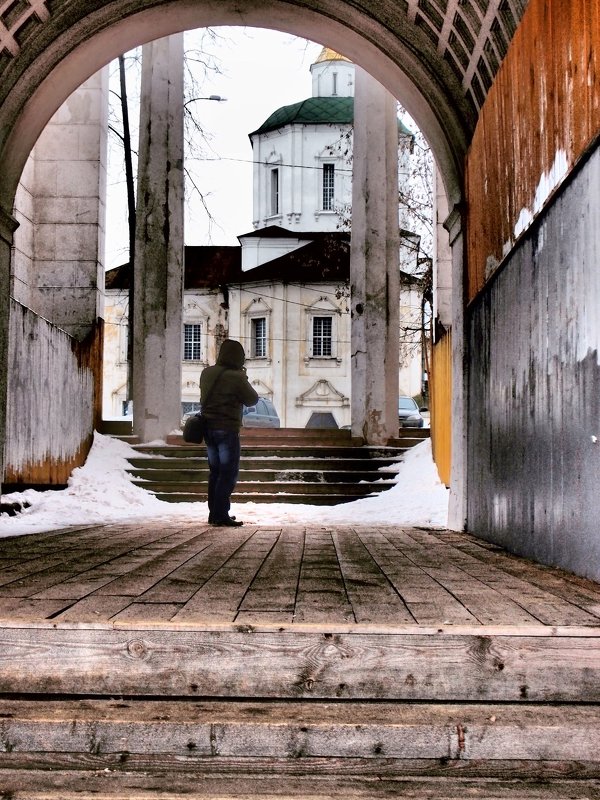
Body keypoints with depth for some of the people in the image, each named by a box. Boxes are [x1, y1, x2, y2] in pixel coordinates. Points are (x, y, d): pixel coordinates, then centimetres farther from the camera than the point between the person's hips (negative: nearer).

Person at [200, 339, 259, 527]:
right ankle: (221, 515, -7)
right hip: (227, 430, -7)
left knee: (215, 471, 15)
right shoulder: (236, 378, -16)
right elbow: (252, 400, -5)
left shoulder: (207, 373, 4)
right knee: (229, 473, -3)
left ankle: (214, 513, 18)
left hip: (208, 427, 7)